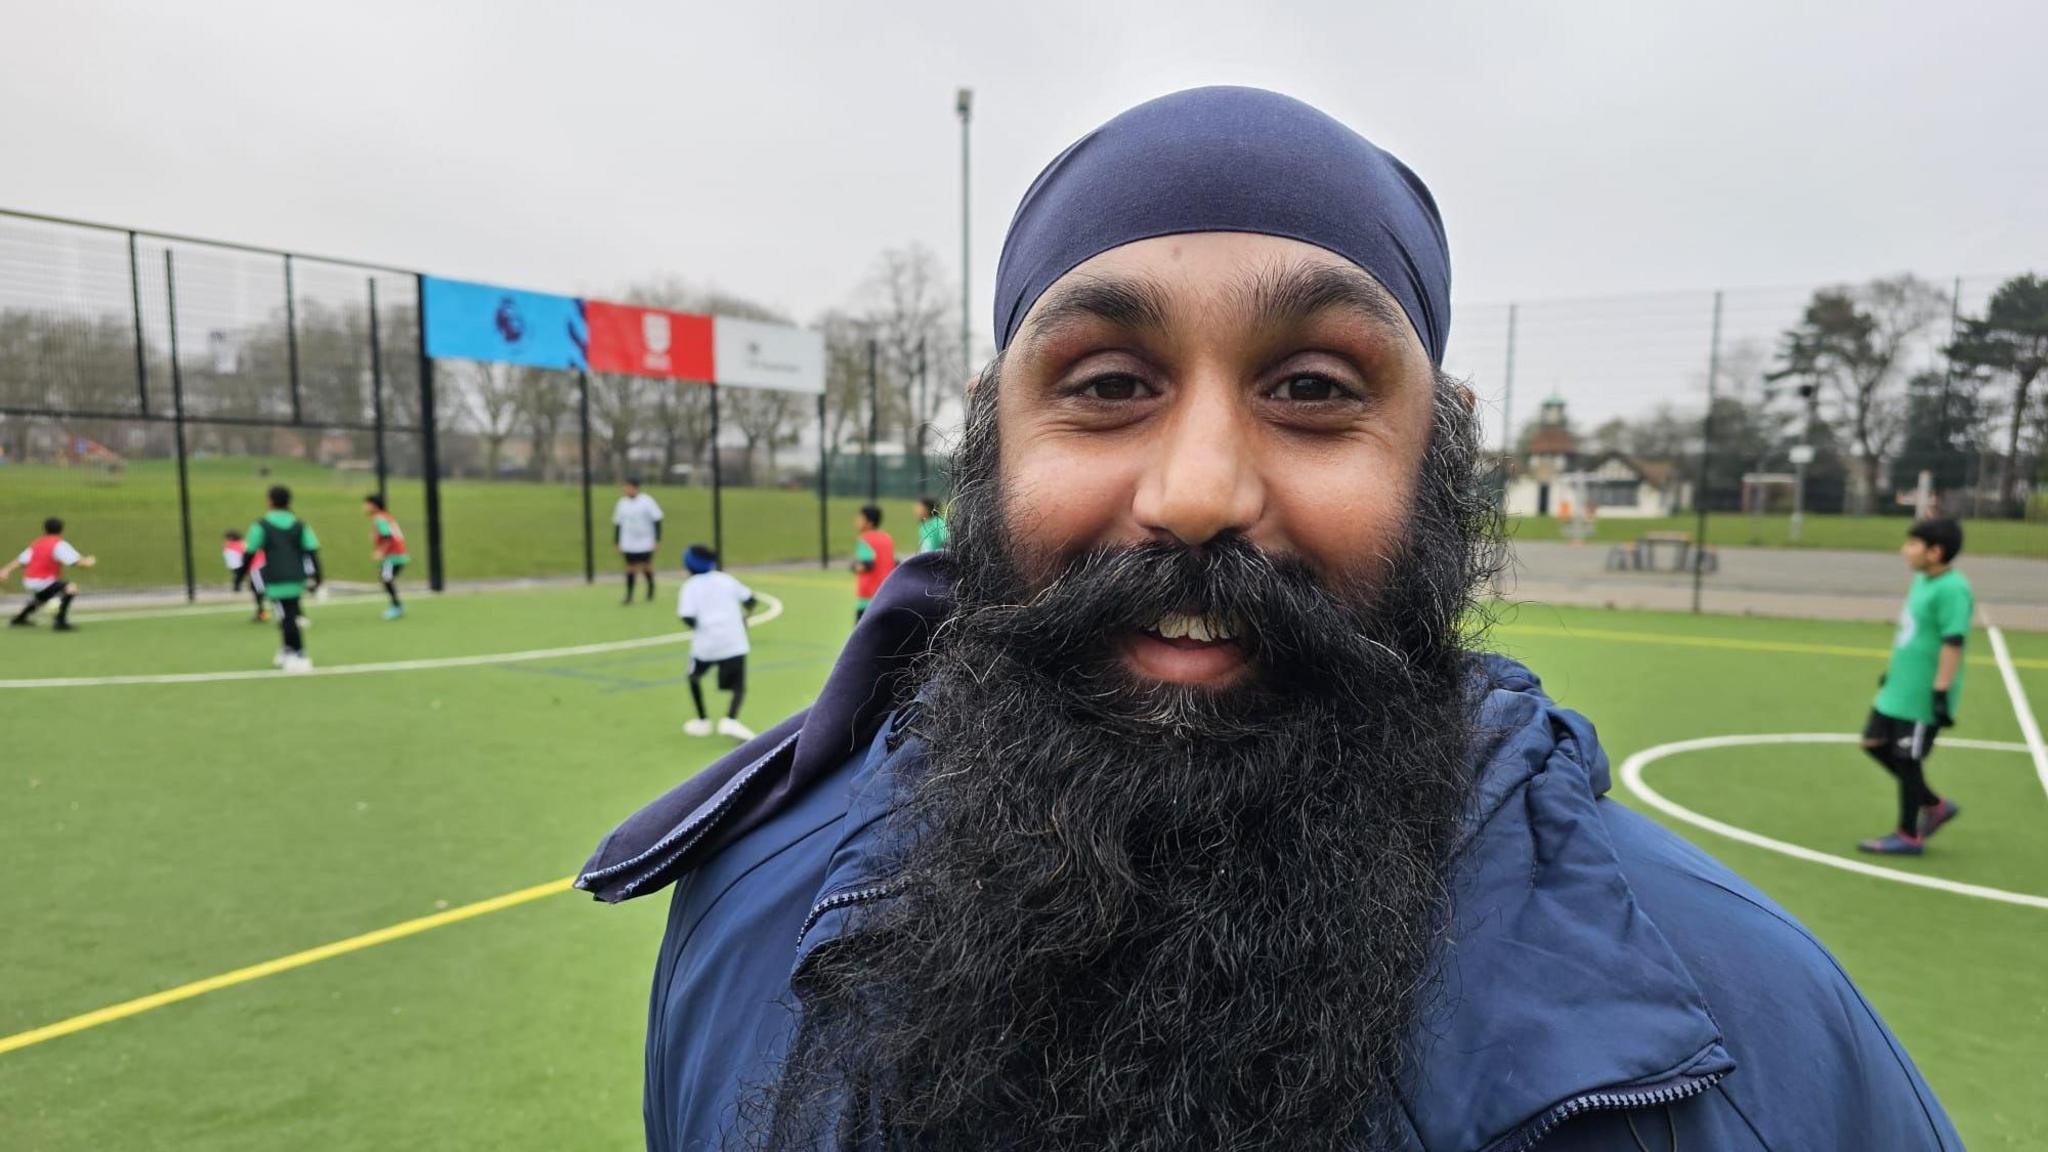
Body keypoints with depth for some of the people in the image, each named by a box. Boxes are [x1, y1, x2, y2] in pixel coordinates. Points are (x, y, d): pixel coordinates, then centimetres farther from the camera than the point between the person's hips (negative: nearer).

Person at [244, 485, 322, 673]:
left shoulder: (261, 526, -2)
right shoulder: (300, 525, 8)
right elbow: (312, 552, 3)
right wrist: (316, 578, 6)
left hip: (276, 581, -4)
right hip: (297, 579, 4)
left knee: (287, 617, -3)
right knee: (291, 615, 18)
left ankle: (300, 657, -7)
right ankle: (287, 652, 27)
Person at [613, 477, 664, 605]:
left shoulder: (647, 501, -8)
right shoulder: (622, 503, 4)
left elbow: (657, 520, -6)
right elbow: (617, 523, 11)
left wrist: (657, 539, -9)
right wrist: (616, 542, 10)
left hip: (645, 542, -3)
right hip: (628, 544, 3)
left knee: (646, 566, 5)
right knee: (631, 567, 0)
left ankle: (651, 587, 31)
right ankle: (629, 595, 4)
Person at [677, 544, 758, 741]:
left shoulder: (690, 586, 4)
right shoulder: (725, 579, 14)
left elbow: (689, 620, -8)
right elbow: (749, 600, 15)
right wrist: (744, 616, 35)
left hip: (706, 643, -1)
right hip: (735, 643, 1)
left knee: (694, 676, 27)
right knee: (739, 688, 4)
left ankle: (703, 721, 25)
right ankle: (730, 720, -24)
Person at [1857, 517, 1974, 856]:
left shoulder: (1951, 589, -21)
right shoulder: (1923, 580, 9)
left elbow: (1953, 644, -23)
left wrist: (1941, 692, -24)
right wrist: (1893, 671, 25)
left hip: (1922, 697, -9)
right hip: (1899, 689, 9)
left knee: (1907, 759, 1)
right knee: (1875, 743, 16)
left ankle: (1909, 836, 17)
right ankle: (1934, 806, 29)